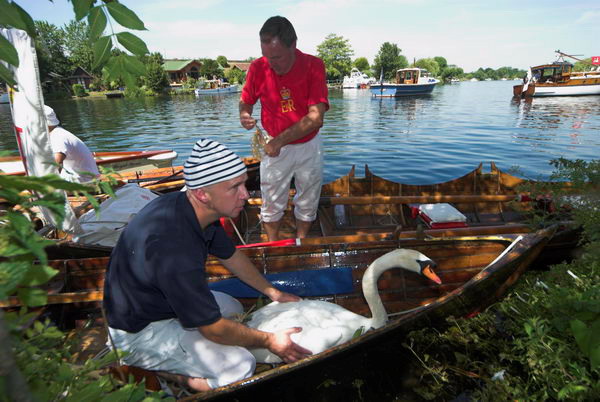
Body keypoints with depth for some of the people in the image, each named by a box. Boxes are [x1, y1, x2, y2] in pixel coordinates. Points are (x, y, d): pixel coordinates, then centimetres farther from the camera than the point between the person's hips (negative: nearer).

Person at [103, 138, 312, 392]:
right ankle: (150, 365, 0)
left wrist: (273, 293, 12)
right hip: (139, 331, -8)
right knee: (240, 366, -17)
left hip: (163, 300, 9)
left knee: (233, 308, 19)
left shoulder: (194, 209, -11)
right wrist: (268, 341, -11)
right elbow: (214, 330, -26)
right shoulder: (175, 249, -38)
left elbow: (230, 256, 7)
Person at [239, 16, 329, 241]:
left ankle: (301, 243, 36)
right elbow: (245, 101, 5)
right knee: (271, 201, 8)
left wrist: (279, 140, -28)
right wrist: (244, 114, -20)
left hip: (308, 146, 0)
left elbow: (316, 117, -24)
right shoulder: (258, 68, -10)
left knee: (308, 200, 14)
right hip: (274, 146, 1)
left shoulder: (313, 66, -16)